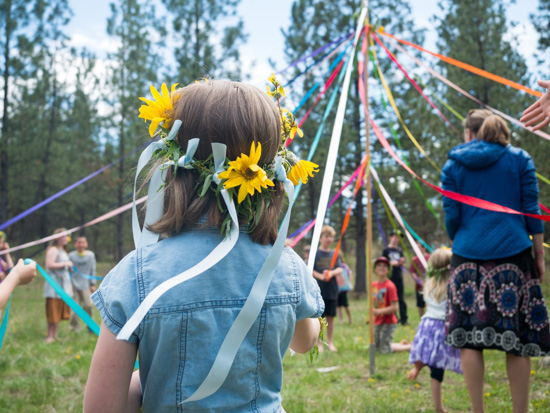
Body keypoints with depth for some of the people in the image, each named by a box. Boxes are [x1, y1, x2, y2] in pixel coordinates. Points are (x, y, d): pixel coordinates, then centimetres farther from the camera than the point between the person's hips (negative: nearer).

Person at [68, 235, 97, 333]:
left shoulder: (90, 255, 2)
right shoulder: (71, 255, 1)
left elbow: (93, 270, 6)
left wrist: (93, 284, 5)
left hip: (86, 285, 0)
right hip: (74, 285, 0)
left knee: (89, 305, -12)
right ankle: (74, 328, 13)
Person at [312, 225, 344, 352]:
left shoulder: (334, 254, 8)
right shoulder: (315, 253, -2)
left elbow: (340, 269, 1)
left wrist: (331, 273, -19)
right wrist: (321, 276, -21)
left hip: (332, 290, 3)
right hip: (318, 290, -3)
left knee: (330, 317, 8)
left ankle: (330, 342, 18)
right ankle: (319, 344, 11)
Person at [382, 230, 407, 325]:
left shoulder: (399, 250, 13)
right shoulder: (386, 250, -1)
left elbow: (401, 263, 18)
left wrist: (402, 262, -3)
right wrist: (392, 263, -17)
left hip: (399, 277, 4)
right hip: (390, 278, -4)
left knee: (401, 299, 3)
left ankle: (404, 319, 4)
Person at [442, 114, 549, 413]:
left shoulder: (453, 165, 10)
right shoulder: (520, 159, 8)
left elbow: (451, 215, 5)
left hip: (468, 255, 1)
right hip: (512, 254, -1)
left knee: (468, 337, 3)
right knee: (518, 339, 2)